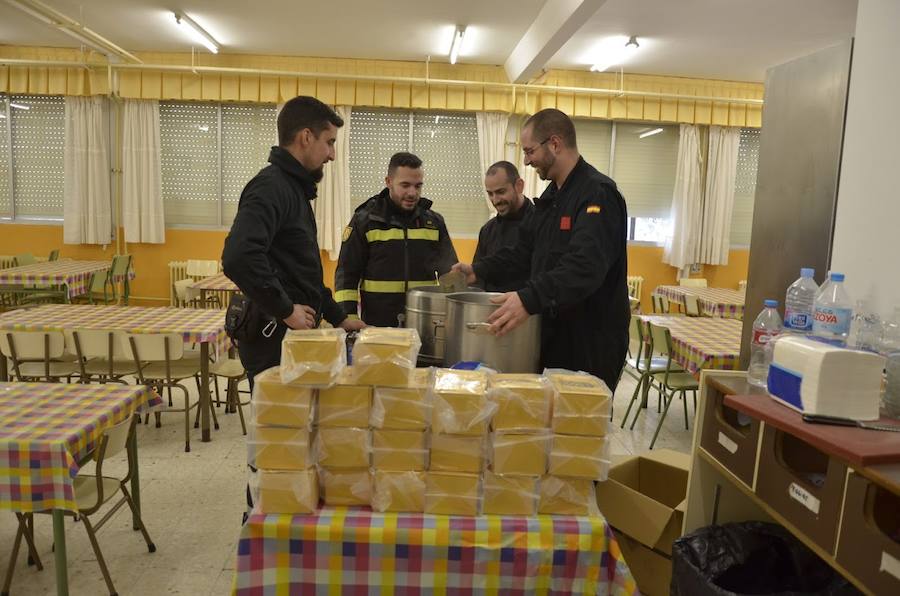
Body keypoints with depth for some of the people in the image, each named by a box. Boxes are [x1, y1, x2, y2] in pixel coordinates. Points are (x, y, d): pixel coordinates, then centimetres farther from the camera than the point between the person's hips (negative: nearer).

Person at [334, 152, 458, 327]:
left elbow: (450, 273, 12)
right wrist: (348, 319, -11)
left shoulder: (435, 222, 7)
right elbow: (346, 274, -1)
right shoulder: (364, 220, -1)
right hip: (377, 325, -2)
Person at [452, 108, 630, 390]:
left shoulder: (598, 194, -17)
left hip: (592, 343, -8)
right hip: (553, 334, 8)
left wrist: (530, 299, -43)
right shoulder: (552, 195, 13)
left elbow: (585, 266, -32)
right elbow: (526, 248, 20)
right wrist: (479, 270, 11)